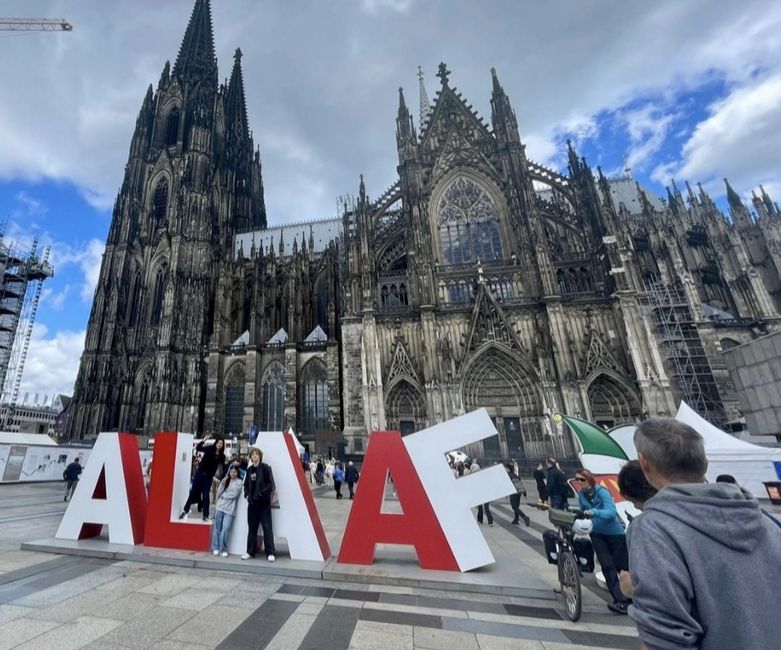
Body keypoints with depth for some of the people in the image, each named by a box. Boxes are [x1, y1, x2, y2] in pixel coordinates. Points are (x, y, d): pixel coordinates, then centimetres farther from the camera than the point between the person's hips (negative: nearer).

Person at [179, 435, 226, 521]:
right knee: (193, 492, 7)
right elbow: (197, 448, -12)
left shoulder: (222, 456, -5)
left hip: (209, 476, 0)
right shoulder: (209, 449, -7)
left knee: (206, 495, 1)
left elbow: (223, 468, 0)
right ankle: (185, 511, 24)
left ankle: (205, 515, 9)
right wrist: (204, 440, -27)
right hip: (199, 473, 0)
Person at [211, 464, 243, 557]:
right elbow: (219, 492, 5)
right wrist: (222, 483, -9)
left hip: (229, 509, -3)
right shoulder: (225, 480, 13)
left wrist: (223, 495, 1)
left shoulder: (239, 482, -1)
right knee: (217, 528, 4)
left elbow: (234, 494, -9)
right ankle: (215, 548, 15)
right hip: (220, 507, 4)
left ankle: (223, 549, 5)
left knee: (225, 529, -7)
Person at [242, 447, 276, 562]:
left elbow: (270, 484, -11)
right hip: (252, 501, 6)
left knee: (267, 527, -4)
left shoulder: (265, 468, -7)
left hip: (264, 502, -5)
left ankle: (270, 553, 2)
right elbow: (246, 484, 18)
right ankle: (250, 551, 26)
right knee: (252, 527, 13)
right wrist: (247, 494, 2)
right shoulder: (249, 469, 10)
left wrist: (261, 493, -19)